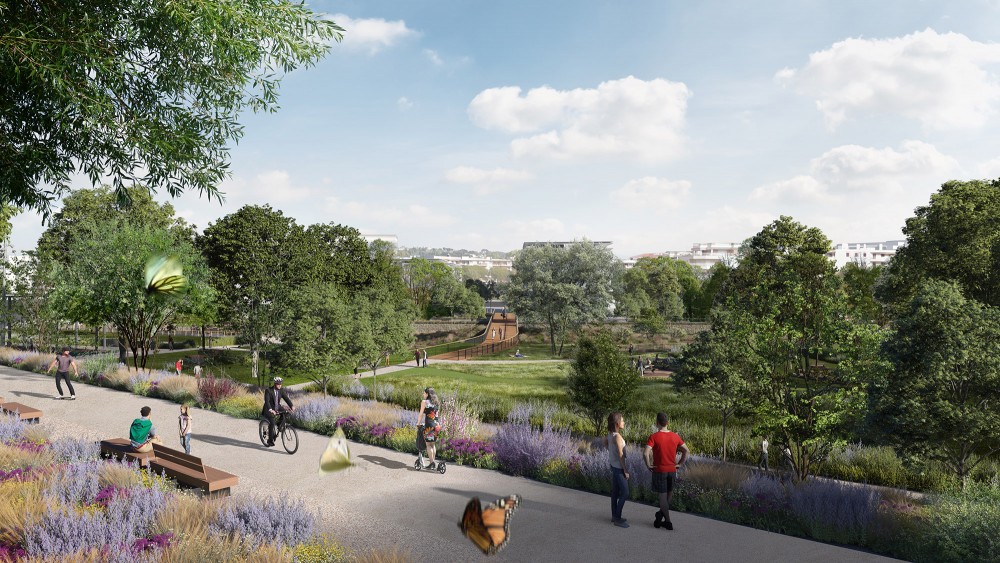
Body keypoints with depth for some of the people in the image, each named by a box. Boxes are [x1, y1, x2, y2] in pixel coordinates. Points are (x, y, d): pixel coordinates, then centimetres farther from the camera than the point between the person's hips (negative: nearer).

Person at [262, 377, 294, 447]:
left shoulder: (281, 391, -2)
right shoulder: (268, 390, -17)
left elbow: (286, 398, -10)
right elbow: (267, 401, -28)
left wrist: (292, 406, -27)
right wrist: (270, 410, -43)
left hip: (277, 408, 5)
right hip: (270, 410, -5)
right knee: (272, 423, -19)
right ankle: (270, 441, -4)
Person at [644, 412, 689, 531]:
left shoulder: (654, 437, -14)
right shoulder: (675, 436, 1)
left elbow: (645, 453, -24)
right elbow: (686, 451, 4)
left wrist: (648, 465, -11)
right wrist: (680, 464, 8)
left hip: (659, 470, -4)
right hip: (672, 471, 4)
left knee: (662, 496, 5)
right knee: (669, 494, 19)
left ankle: (668, 522, 7)